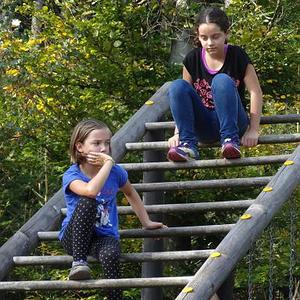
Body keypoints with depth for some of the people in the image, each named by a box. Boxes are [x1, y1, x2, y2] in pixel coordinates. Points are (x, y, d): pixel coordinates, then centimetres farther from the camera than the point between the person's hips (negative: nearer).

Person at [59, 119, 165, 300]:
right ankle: (79, 261, -26)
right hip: (75, 237, -2)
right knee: (87, 202, -33)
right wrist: (108, 163, -25)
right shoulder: (71, 176, -12)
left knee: (110, 254, -36)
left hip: (104, 236, 2)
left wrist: (146, 222, 24)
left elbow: (131, 193, 24)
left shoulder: (115, 172, 2)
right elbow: (91, 190, -35)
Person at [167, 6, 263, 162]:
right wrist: (178, 133, -4)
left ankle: (230, 139, -33)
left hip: (233, 123, -3)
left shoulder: (237, 56, -4)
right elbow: (181, 95, 5)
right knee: (177, 86, -22)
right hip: (204, 128, 3)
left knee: (222, 80, -29)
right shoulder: (192, 59, 2)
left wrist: (253, 131, -14)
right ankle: (187, 144, -29)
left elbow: (255, 92, -6)